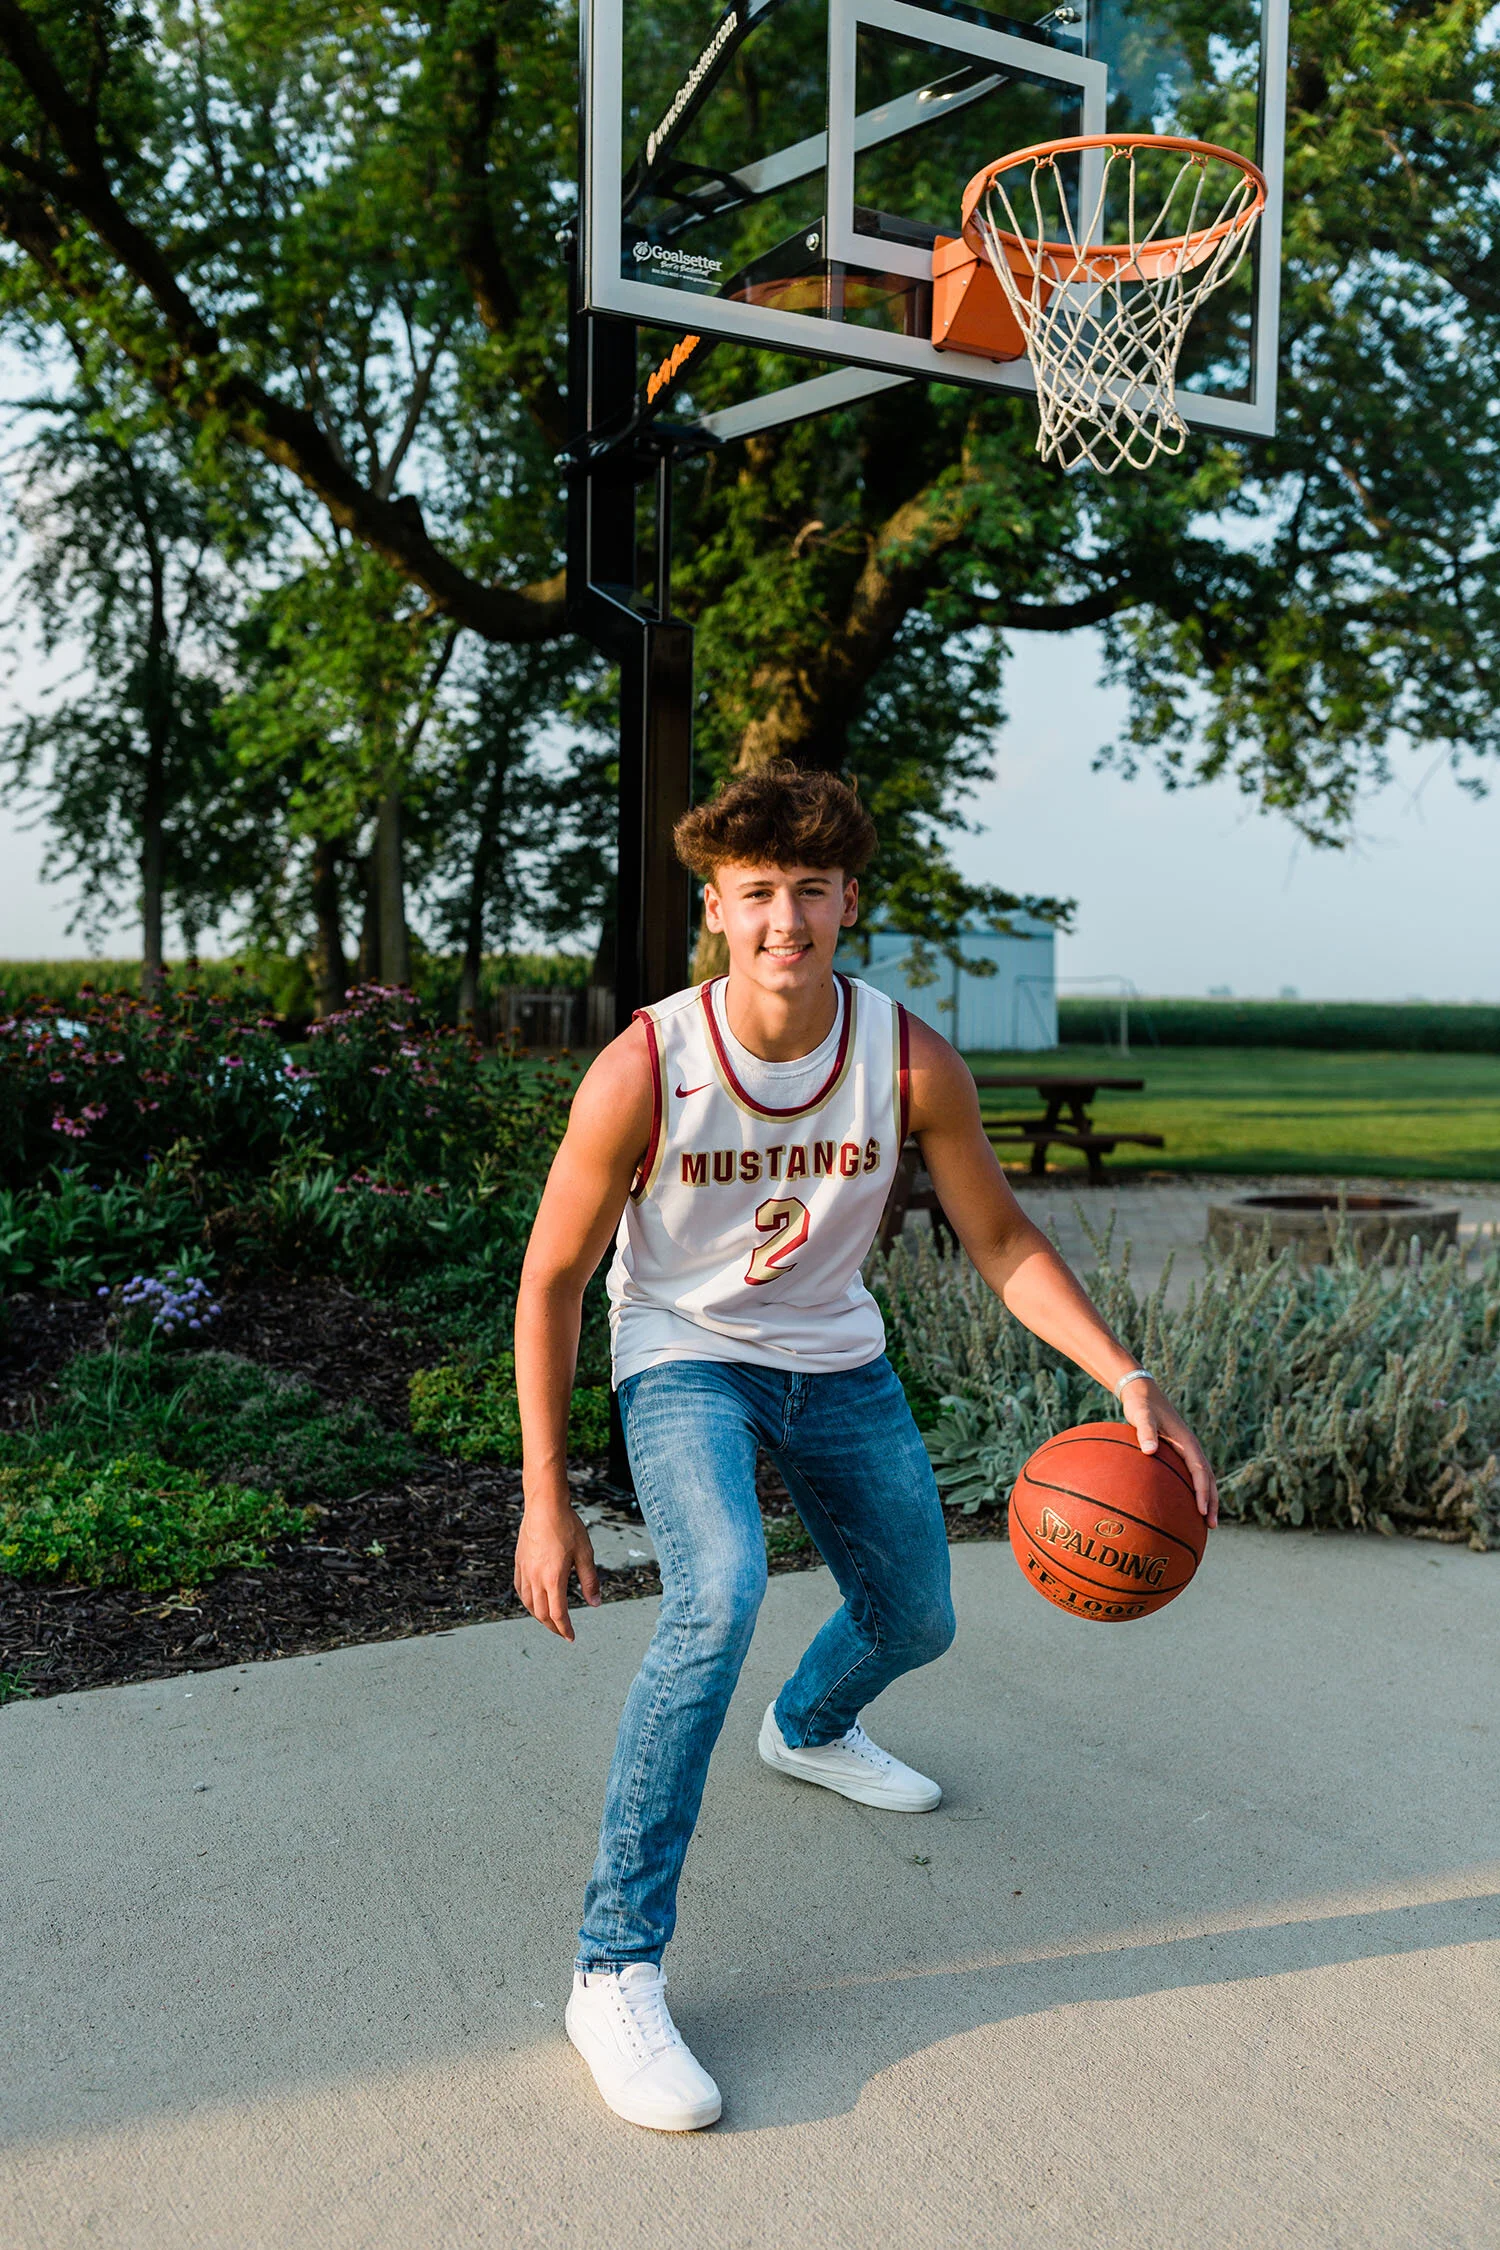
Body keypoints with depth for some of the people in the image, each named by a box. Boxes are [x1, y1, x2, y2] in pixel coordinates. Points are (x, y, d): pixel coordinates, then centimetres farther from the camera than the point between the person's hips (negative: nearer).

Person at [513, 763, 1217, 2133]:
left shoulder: (913, 1063, -18)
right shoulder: (643, 1068, -25)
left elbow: (1000, 1237, -5)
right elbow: (552, 1279, -16)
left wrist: (1127, 1380, -19)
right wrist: (544, 1498, -17)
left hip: (834, 1357, 4)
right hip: (683, 1353, -4)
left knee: (916, 1622, 15)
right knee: (721, 1593, -31)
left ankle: (810, 1727, 54)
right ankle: (617, 1969, -19)